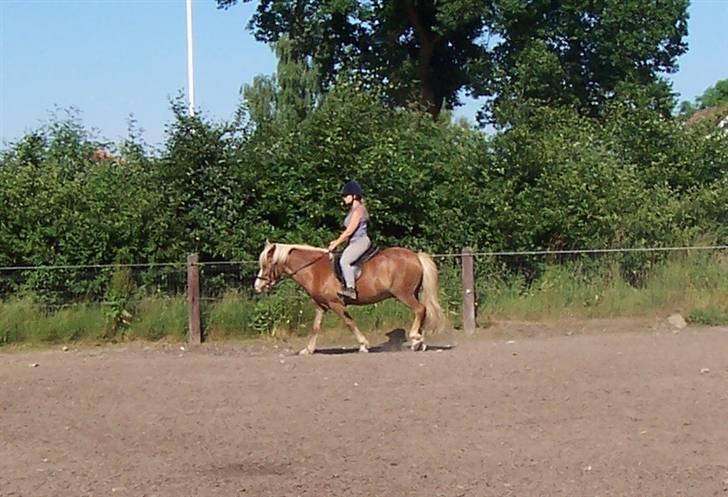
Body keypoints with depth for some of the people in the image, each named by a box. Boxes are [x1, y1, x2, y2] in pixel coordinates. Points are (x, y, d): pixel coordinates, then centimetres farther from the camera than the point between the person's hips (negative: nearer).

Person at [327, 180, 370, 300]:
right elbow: (348, 232, 23)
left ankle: (351, 289, -37)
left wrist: (335, 244, -11)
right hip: (354, 242, 12)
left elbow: (349, 231, -16)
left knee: (345, 261, -30)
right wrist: (337, 241, 14)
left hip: (361, 241, -12)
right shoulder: (353, 209, 18)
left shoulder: (358, 210, -13)